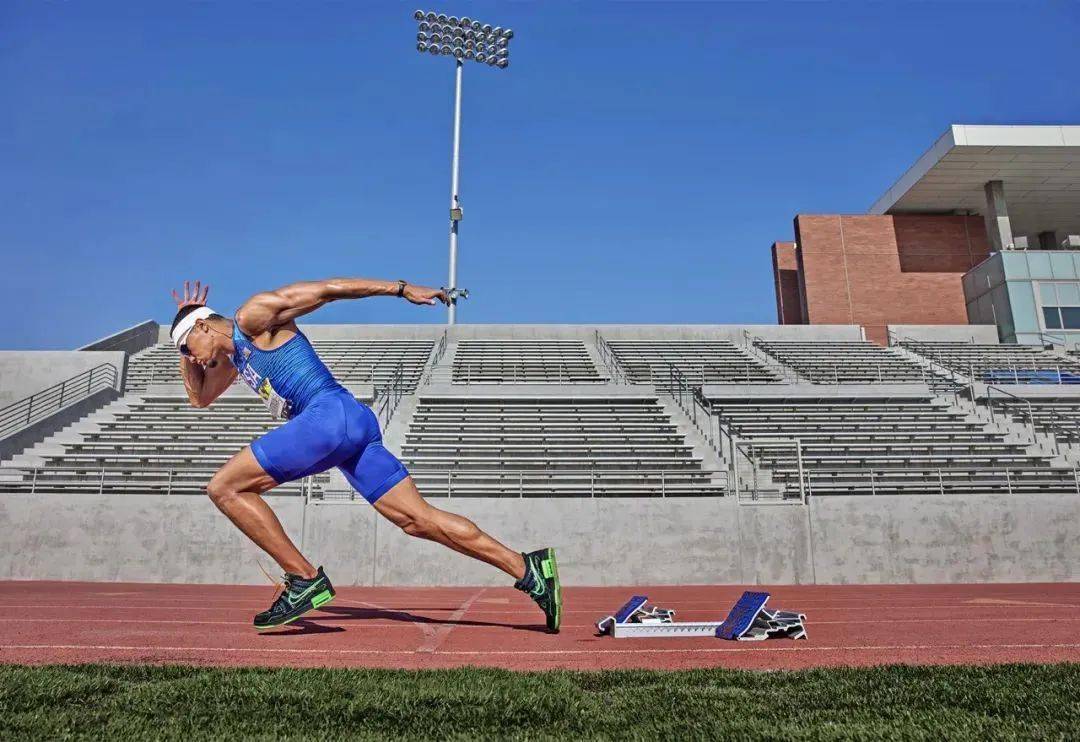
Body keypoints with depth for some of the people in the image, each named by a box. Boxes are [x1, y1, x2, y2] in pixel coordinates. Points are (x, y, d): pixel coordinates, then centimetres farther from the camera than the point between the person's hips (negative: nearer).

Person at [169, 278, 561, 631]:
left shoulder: (252, 316, 5)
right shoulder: (235, 355, 32)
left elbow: (327, 289, 0)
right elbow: (199, 396, 46)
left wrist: (402, 289, -4)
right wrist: (188, 347, 34)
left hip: (330, 415, -10)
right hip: (354, 427, 10)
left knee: (224, 488, -2)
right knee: (418, 520, 1)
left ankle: (305, 580, -4)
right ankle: (527, 568, -3)